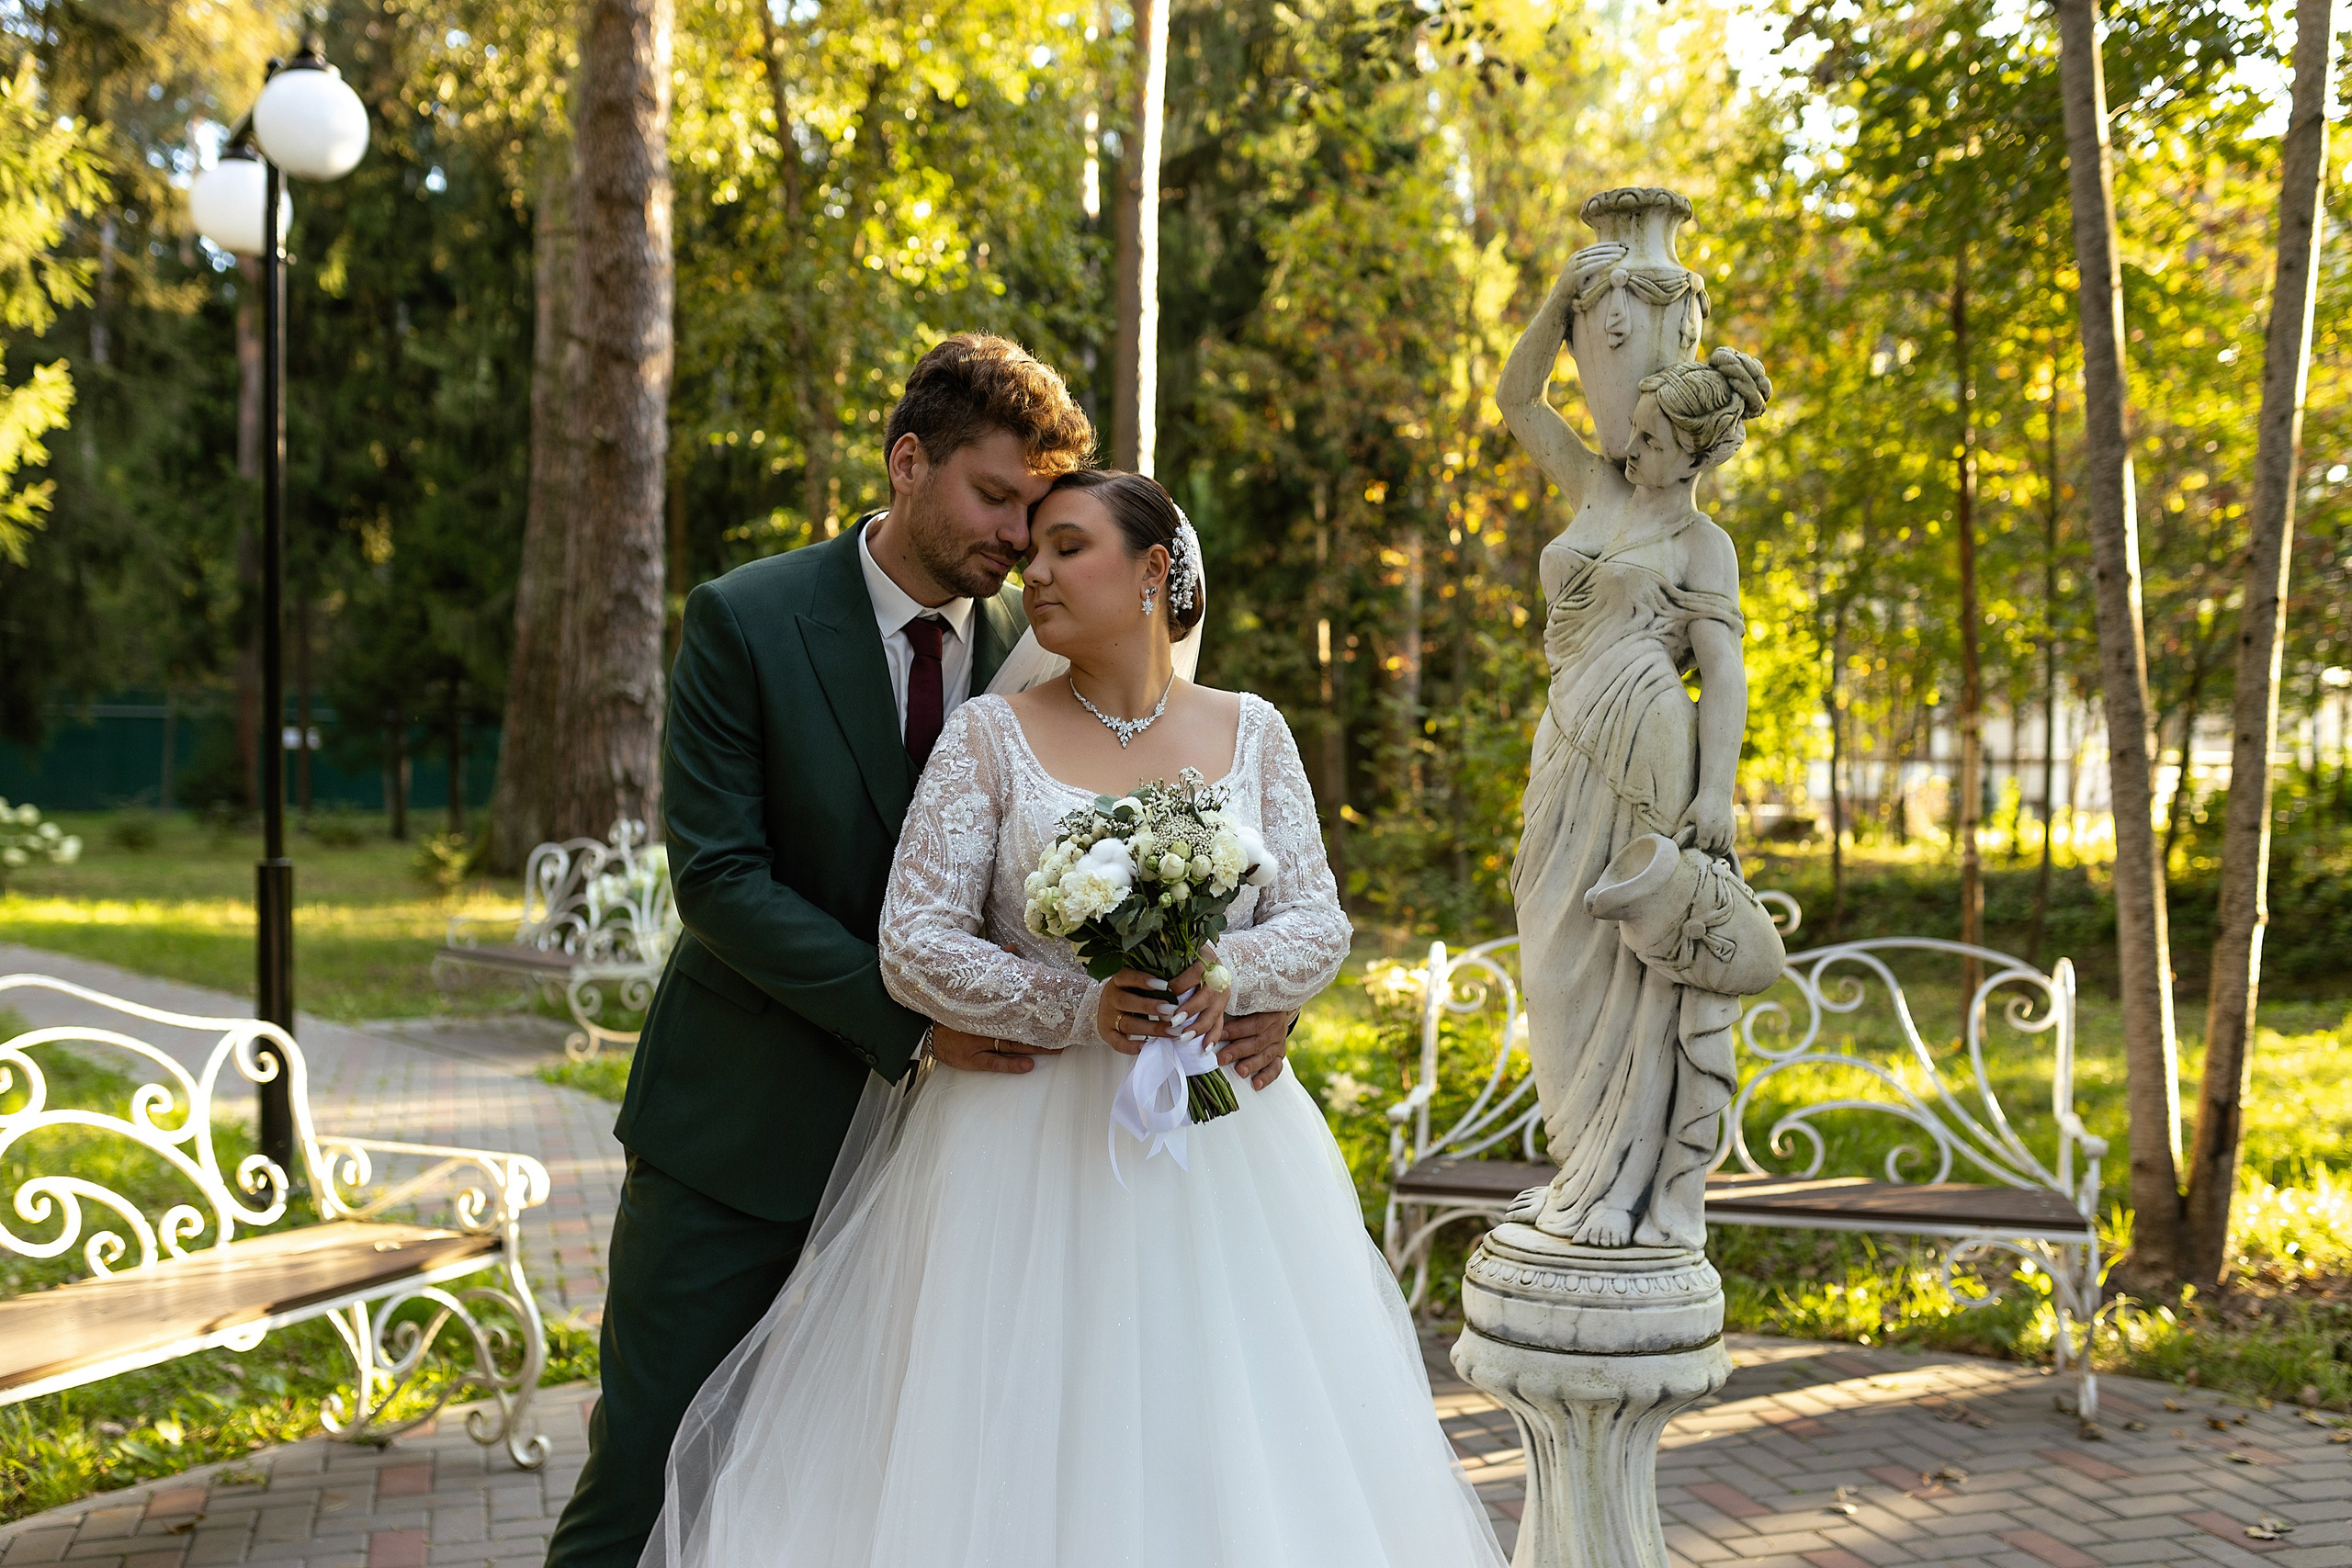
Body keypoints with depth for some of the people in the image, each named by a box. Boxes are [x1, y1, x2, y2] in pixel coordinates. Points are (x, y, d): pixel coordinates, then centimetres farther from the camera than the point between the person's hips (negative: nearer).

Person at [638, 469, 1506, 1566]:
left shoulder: (1252, 734, 7)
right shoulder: (989, 737, -1)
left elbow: (1318, 924, 4)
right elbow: (914, 945, -6)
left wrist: (1230, 973, -16)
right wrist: (1078, 1009, -18)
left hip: (1219, 1147, 2)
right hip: (1032, 1143, -2)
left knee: (1234, 1451, 5)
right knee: (1022, 1467, 1)